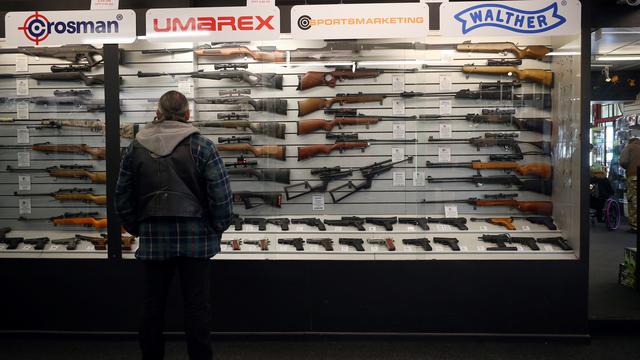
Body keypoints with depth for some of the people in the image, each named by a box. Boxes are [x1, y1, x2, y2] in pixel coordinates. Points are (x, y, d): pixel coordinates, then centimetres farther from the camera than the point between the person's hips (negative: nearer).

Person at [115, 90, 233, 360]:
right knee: (196, 307, 7)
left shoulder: (135, 148, 2)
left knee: (152, 306, 14)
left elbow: (122, 198, 6)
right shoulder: (200, 146, -7)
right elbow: (221, 195, -11)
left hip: (153, 238, 3)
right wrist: (217, 228, 4)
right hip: (195, 237, -2)